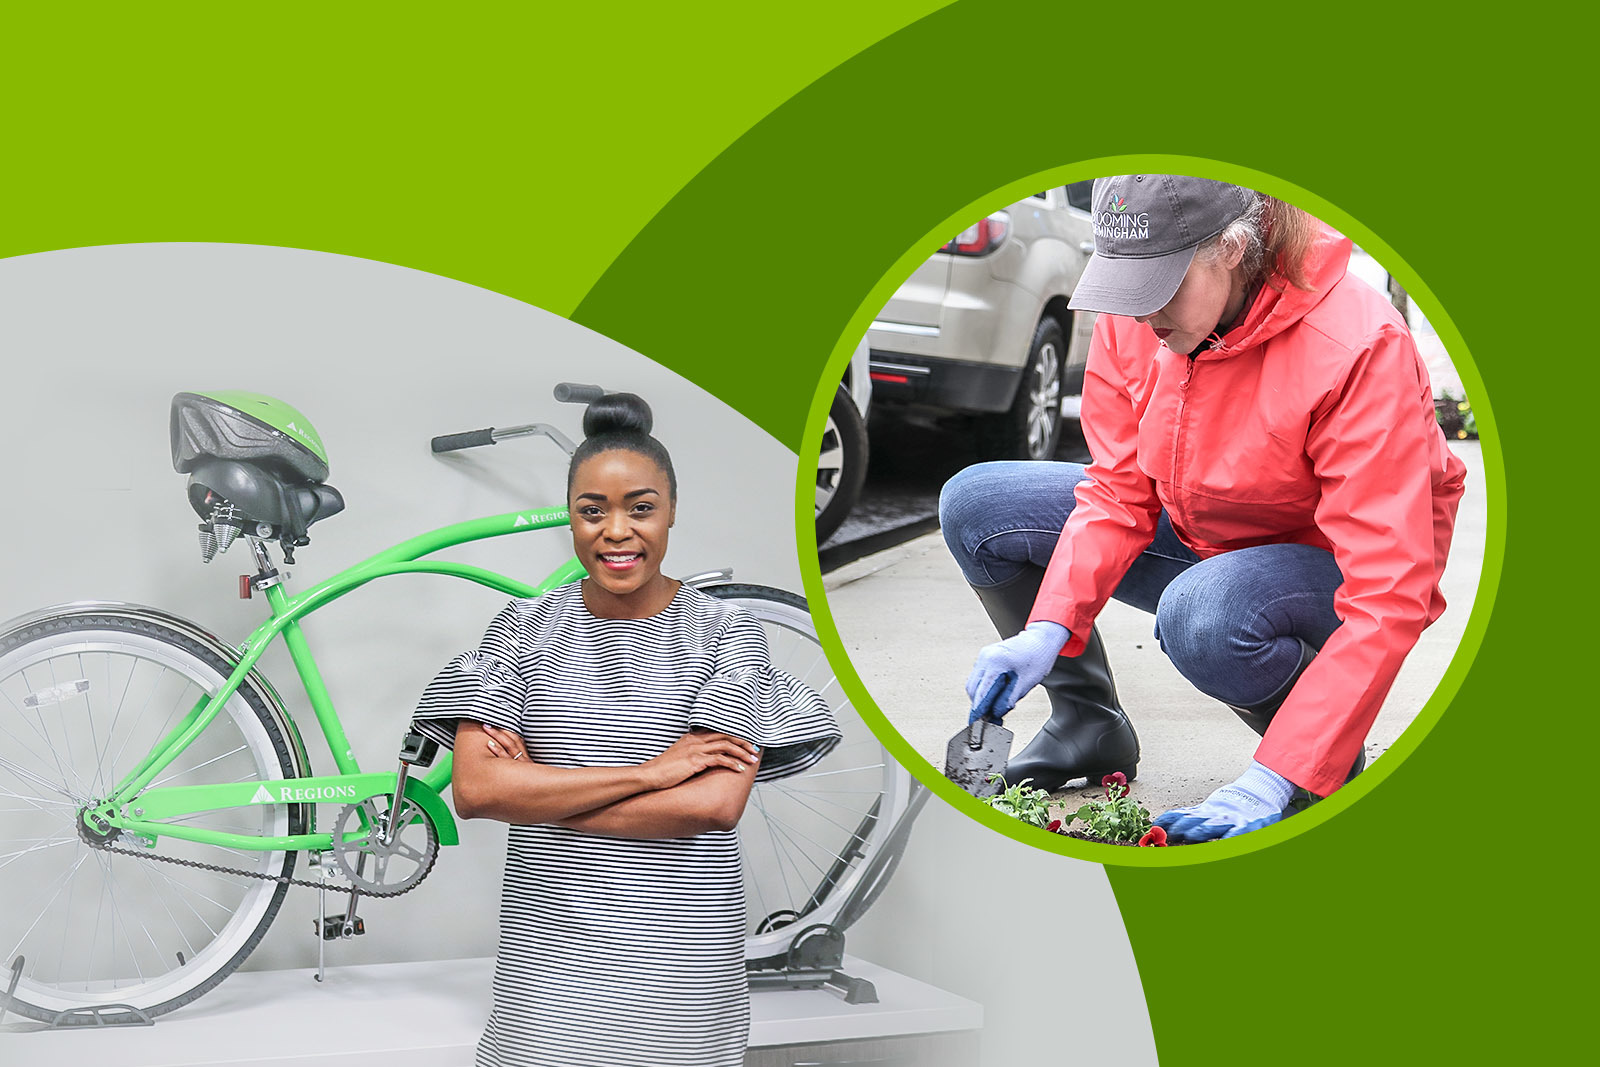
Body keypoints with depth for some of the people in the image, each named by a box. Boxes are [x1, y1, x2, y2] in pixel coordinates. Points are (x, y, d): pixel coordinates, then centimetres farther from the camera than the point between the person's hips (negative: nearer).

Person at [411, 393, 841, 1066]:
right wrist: (646, 772, -13)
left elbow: (716, 804, -13)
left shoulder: (724, 632, -1)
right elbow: (472, 792, -8)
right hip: (545, 960, 1)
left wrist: (534, 791, -11)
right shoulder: (524, 628, 4)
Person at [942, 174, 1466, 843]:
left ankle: (1330, 761, -7)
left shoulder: (1357, 348, -33)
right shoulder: (1132, 319, -15)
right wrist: (1049, 629, -25)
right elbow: (1120, 491, -7)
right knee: (974, 507, -8)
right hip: (1193, 535, 6)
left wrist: (1273, 781, -40)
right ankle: (1088, 726, 10)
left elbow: (1389, 593, -35)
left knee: (1202, 616, -40)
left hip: (1325, 563, -6)